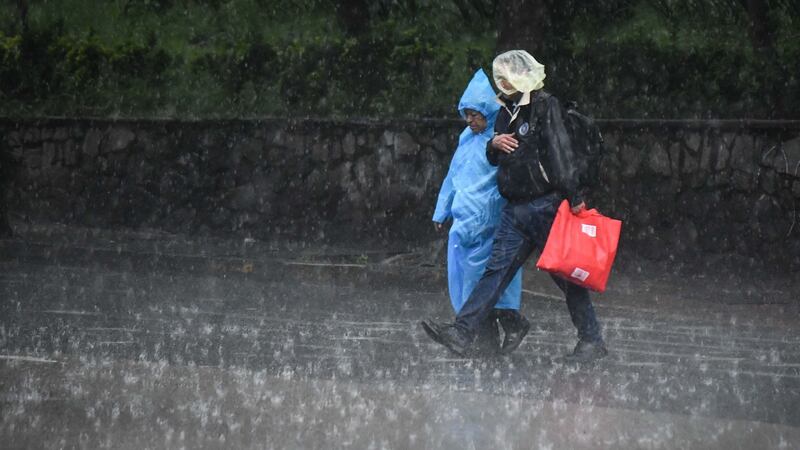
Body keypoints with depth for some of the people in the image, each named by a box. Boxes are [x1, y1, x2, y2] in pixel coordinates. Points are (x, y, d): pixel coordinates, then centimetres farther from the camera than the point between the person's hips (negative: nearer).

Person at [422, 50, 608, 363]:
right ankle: (462, 332, -7)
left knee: (566, 274, -1)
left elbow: (561, 152, -15)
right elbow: (495, 159, 27)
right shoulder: (506, 111, 17)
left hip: (545, 205, -7)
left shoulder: (544, 106, -7)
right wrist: (494, 144, 2)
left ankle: (592, 340, 7)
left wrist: (574, 197, -22)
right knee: (497, 269, 0)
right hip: (515, 208, 7)